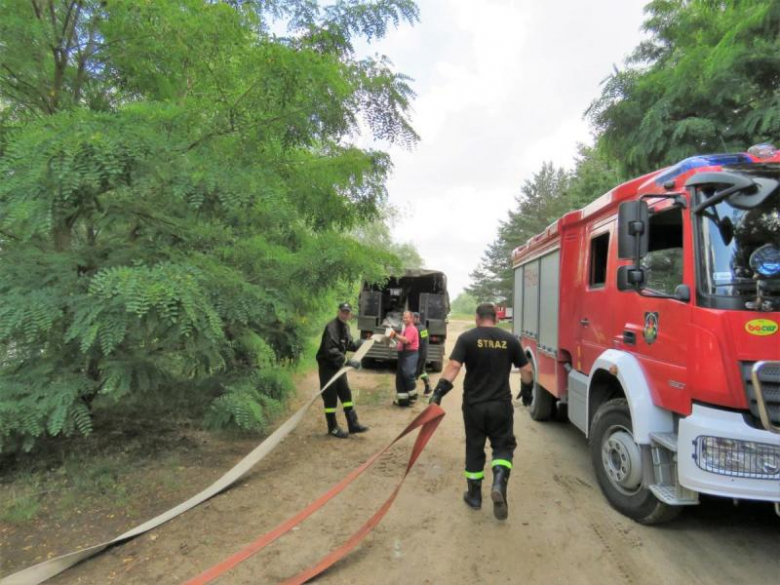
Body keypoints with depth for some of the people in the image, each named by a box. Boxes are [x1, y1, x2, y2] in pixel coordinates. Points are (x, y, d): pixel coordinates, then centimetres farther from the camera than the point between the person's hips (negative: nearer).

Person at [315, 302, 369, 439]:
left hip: (339, 366, 9)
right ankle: (333, 428, 15)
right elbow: (331, 351, -33)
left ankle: (353, 424, 21)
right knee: (330, 398, 1)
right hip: (328, 367, -9)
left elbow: (349, 344, 21)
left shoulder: (345, 326, 7)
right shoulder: (331, 327, -23)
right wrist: (348, 361, -36)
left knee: (346, 394, 12)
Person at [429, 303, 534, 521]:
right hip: (501, 404, 1)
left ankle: (474, 495, 24)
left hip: (474, 404, 0)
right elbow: (527, 371, 5)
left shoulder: (467, 338, -6)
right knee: (503, 446, 15)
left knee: (474, 449, 14)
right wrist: (527, 389, 22)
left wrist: (439, 391, -19)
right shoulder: (510, 339, 1)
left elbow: (453, 366, -18)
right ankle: (499, 483, -10)